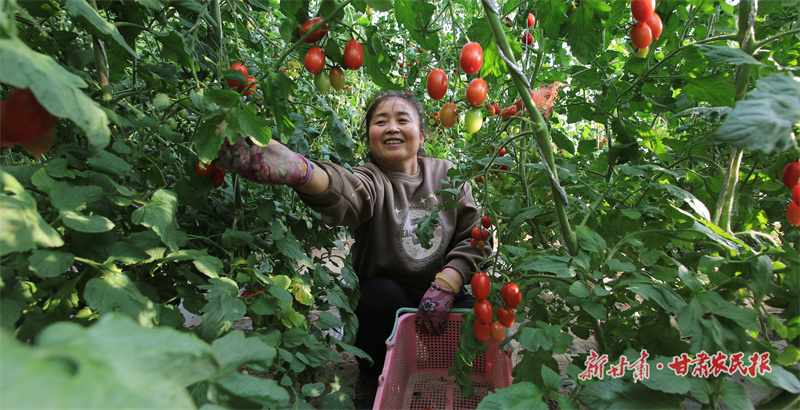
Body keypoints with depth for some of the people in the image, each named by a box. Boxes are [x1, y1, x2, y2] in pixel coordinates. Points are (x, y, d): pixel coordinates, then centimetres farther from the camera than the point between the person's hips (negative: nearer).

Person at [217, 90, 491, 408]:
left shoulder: (446, 175, -1)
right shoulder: (371, 180, -13)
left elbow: (474, 237, -4)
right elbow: (345, 193, -39)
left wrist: (445, 285, -21)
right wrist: (299, 171, -63)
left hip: (439, 297, 3)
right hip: (383, 301, -2)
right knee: (381, 292, -33)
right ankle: (372, 381, -4)